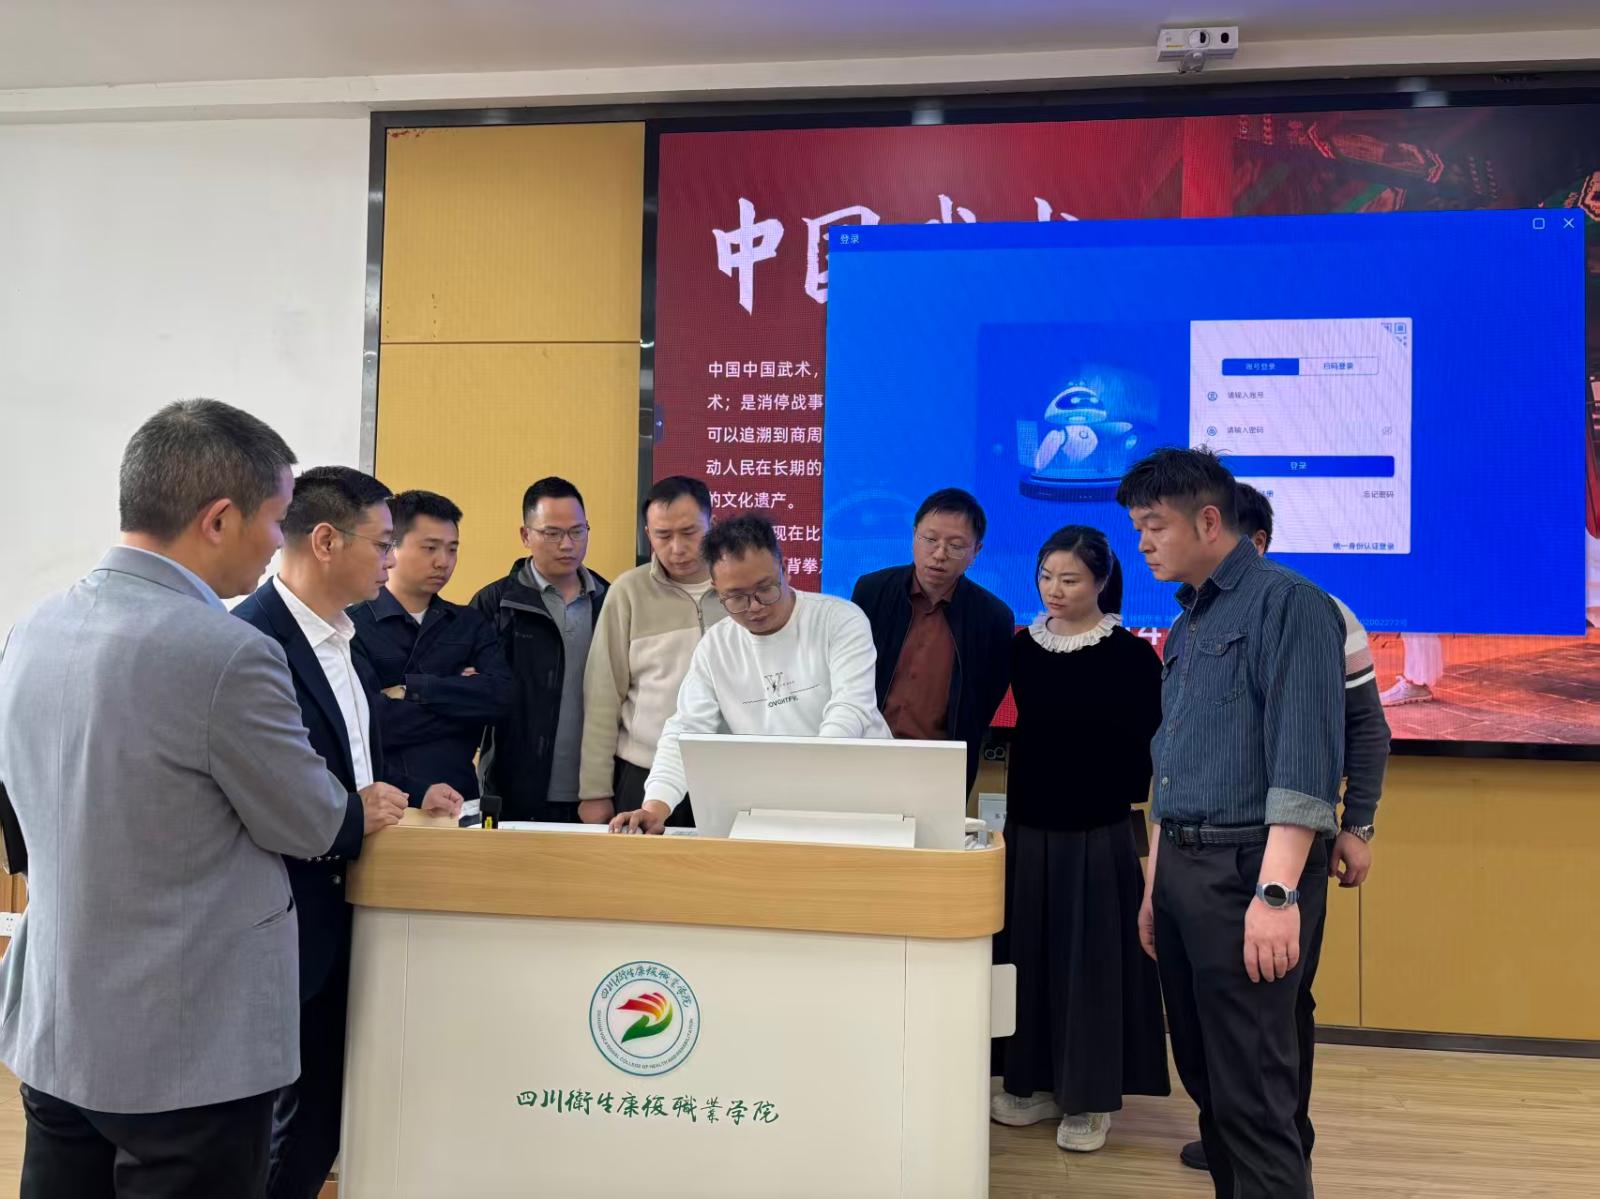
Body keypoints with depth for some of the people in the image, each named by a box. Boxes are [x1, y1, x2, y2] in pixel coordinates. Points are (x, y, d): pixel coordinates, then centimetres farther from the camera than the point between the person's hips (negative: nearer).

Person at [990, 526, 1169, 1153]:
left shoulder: (1131, 655, -8)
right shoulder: (1022, 646, 4)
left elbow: (1145, 748, -8)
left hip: (1097, 833, -4)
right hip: (1028, 825, 5)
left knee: (1091, 957, 3)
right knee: (1029, 953, 12)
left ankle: (1089, 1099, 16)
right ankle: (1035, 1084, 26)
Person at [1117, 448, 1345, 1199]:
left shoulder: (1286, 604, -9)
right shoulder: (1188, 624, 17)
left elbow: (1304, 761, -18)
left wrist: (1276, 893, -24)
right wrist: (1156, 885, 19)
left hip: (1249, 867, -9)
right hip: (1184, 866, 9)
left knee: (1252, 1091, -5)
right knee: (1204, 1076, 14)